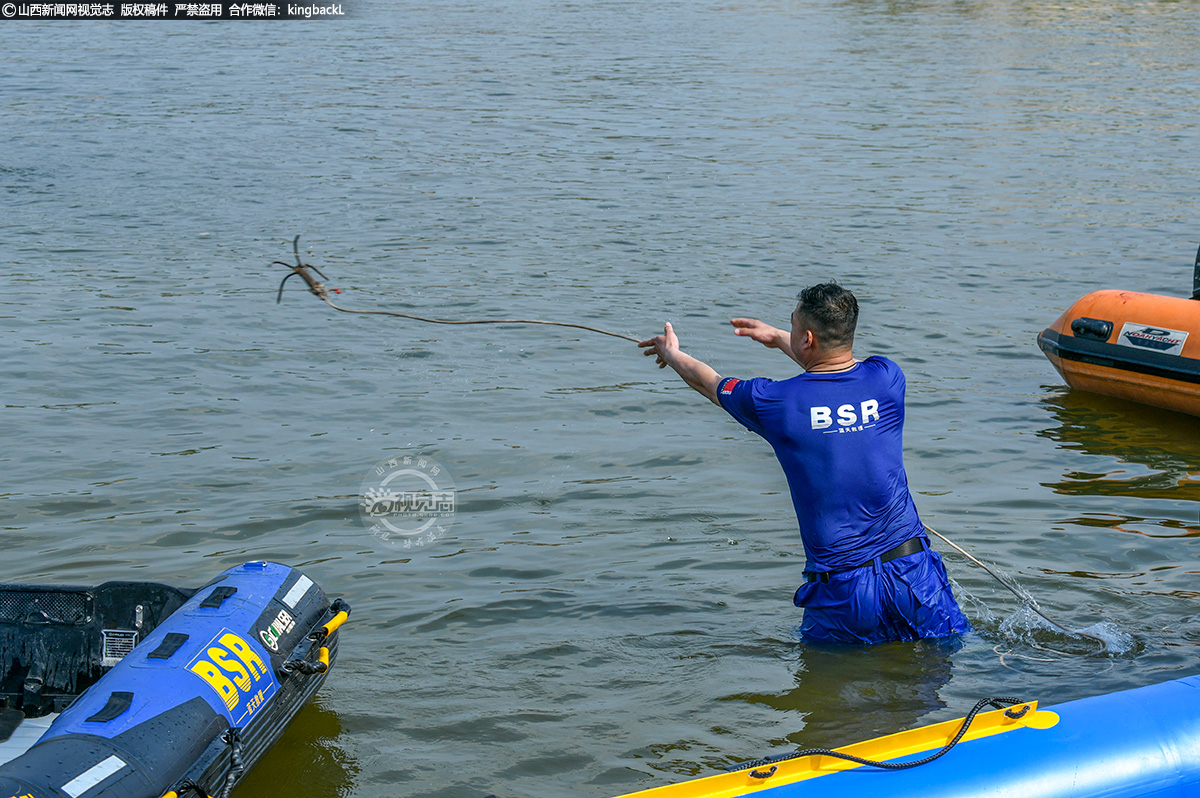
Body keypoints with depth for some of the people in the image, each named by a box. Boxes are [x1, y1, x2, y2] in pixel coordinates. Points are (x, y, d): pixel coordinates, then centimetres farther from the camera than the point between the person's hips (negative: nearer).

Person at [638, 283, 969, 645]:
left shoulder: (773, 401, -9)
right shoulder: (887, 379, -1)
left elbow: (711, 383, 14)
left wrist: (671, 353, 35)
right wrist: (778, 339, 39)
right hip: (912, 571, 3)